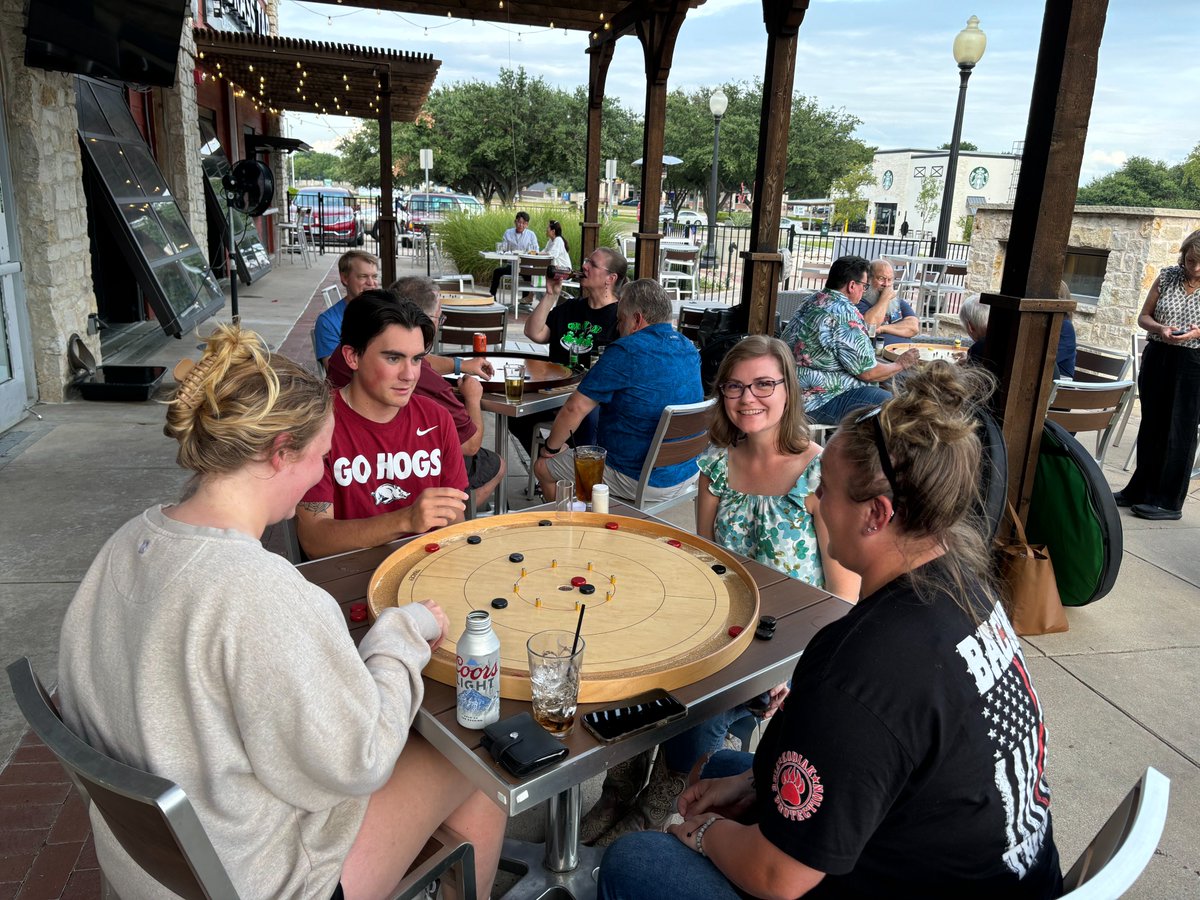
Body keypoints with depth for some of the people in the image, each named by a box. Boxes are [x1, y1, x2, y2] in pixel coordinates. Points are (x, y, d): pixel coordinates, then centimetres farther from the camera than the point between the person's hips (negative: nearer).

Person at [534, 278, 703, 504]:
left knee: (543, 468, 11)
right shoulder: (689, 348, 3)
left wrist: (551, 447, -1)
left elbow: (575, 408, -18)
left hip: (641, 482, -8)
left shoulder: (626, 352, -21)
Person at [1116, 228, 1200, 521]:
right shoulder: (1167, 277, 4)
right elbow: (1144, 316, 8)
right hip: (1157, 359, 4)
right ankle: (1140, 491, 25)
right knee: (1151, 428, 13)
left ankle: (1169, 502, 9)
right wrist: (1159, 329, -13)